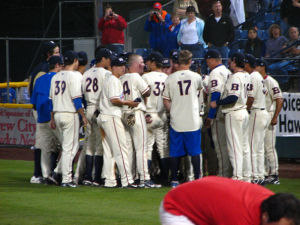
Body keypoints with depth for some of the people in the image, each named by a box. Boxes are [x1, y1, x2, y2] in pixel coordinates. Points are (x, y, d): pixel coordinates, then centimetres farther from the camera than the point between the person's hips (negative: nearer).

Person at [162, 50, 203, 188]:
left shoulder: (170, 79, -3)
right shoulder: (196, 77, -2)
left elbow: (166, 101, 0)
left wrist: (173, 112, 11)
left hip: (176, 121, 1)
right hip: (193, 122, -1)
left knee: (175, 152, 7)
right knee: (195, 151, 6)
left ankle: (174, 180, 8)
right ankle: (197, 178, 4)